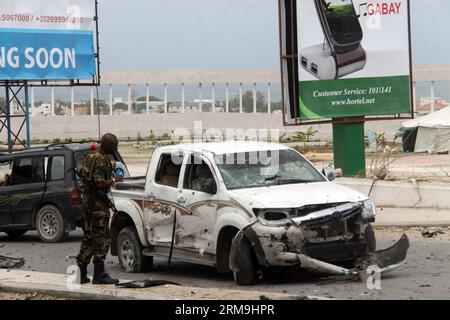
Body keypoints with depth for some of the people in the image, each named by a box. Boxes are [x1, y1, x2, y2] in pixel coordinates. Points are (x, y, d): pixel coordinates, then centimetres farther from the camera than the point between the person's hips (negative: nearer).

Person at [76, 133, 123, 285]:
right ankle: (99, 274, -6)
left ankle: (81, 273, 15)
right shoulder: (101, 160, -16)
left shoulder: (90, 157, 15)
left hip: (87, 200, 10)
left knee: (89, 237, 14)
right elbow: (100, 183, -25)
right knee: (101, 237, -6)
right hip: (98, 203, -10)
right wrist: (114, 180, -10)